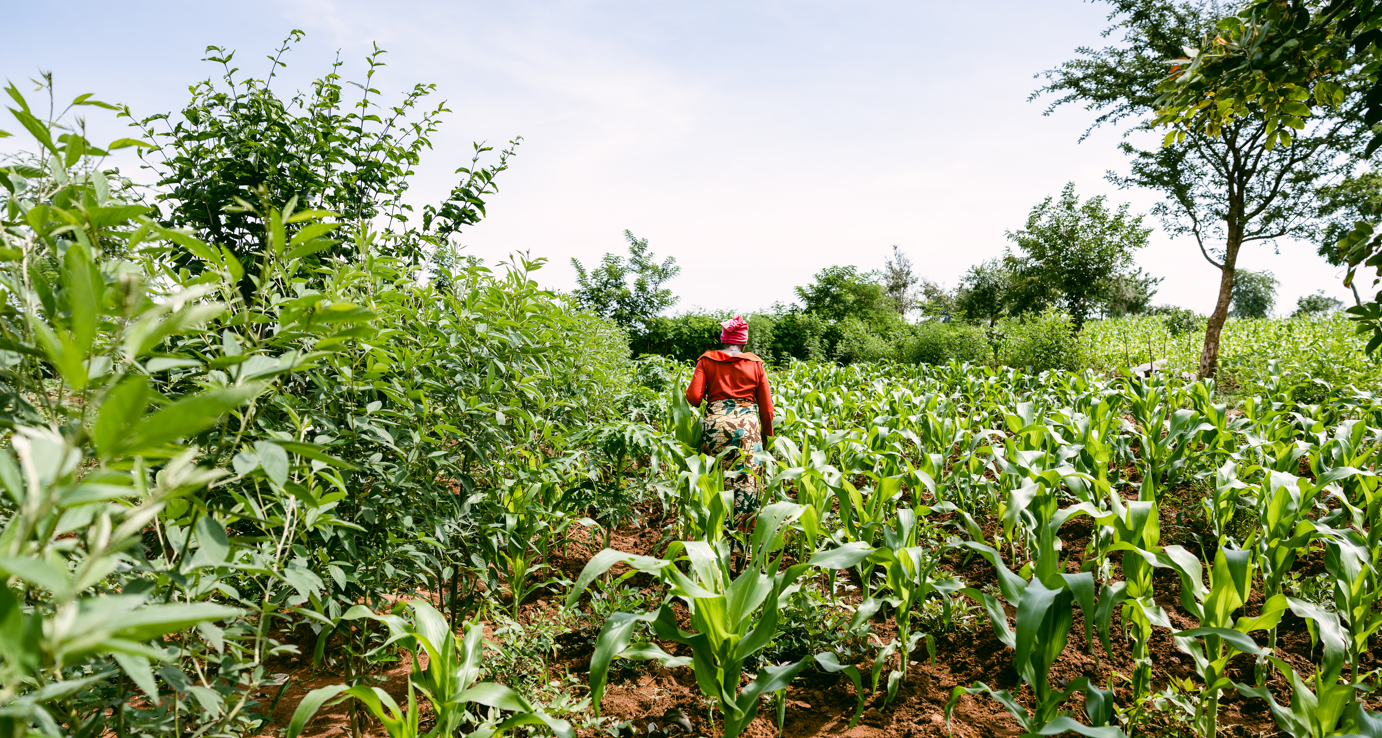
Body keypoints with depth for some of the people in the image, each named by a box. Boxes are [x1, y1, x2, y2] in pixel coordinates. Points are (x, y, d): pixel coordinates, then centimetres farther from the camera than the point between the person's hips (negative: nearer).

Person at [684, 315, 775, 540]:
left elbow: (693, 397, -2)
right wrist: (767, 435, 20)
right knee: (746, 481, 3)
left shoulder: (706, 360, 7)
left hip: (715, 422, 0)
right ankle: (743, 536, 6)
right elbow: (766, 406, 10)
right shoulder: (755, 363, 9)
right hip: (748, 424, 0)